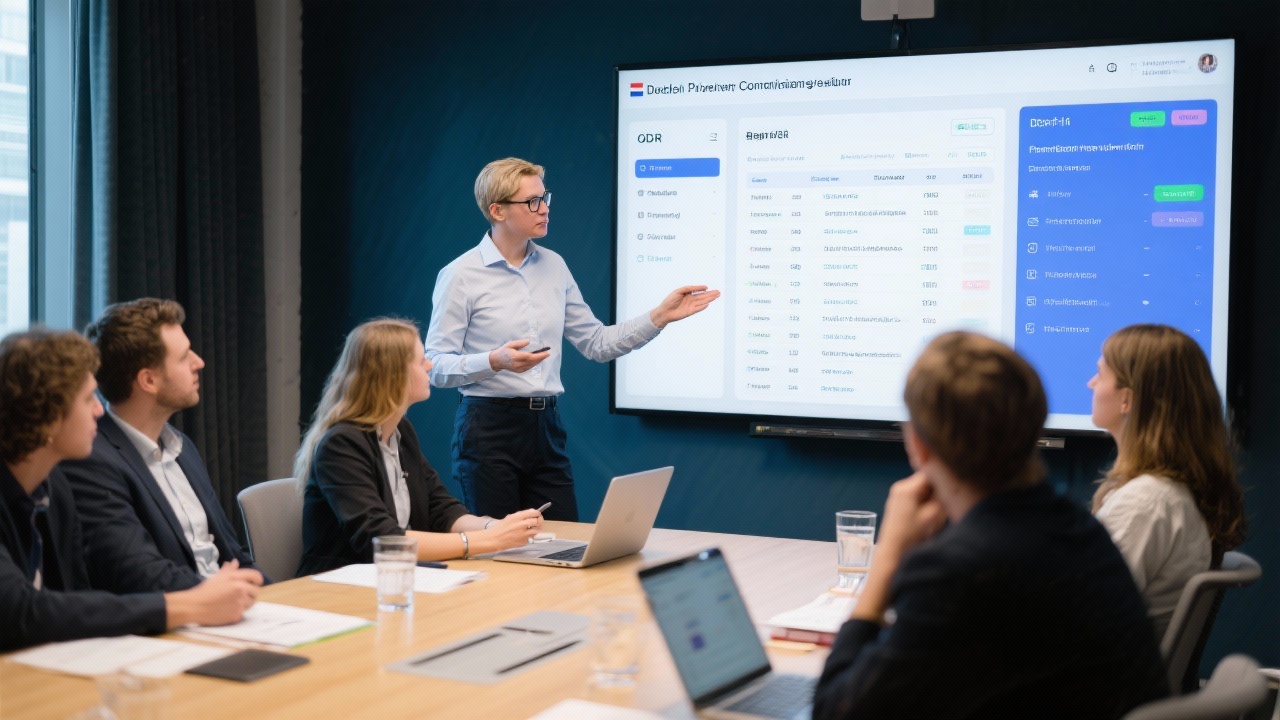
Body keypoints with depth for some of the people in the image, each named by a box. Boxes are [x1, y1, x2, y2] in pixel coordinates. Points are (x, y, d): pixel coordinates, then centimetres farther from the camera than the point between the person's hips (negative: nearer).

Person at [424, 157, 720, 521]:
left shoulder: (553, 266, 10)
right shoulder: (461, 275, -7)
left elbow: (597, 343, 12)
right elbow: (436, 366, -11)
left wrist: (661, 315, 3)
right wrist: (495, 361, -26)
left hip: (546, 426, 5)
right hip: (488, 426, -5)